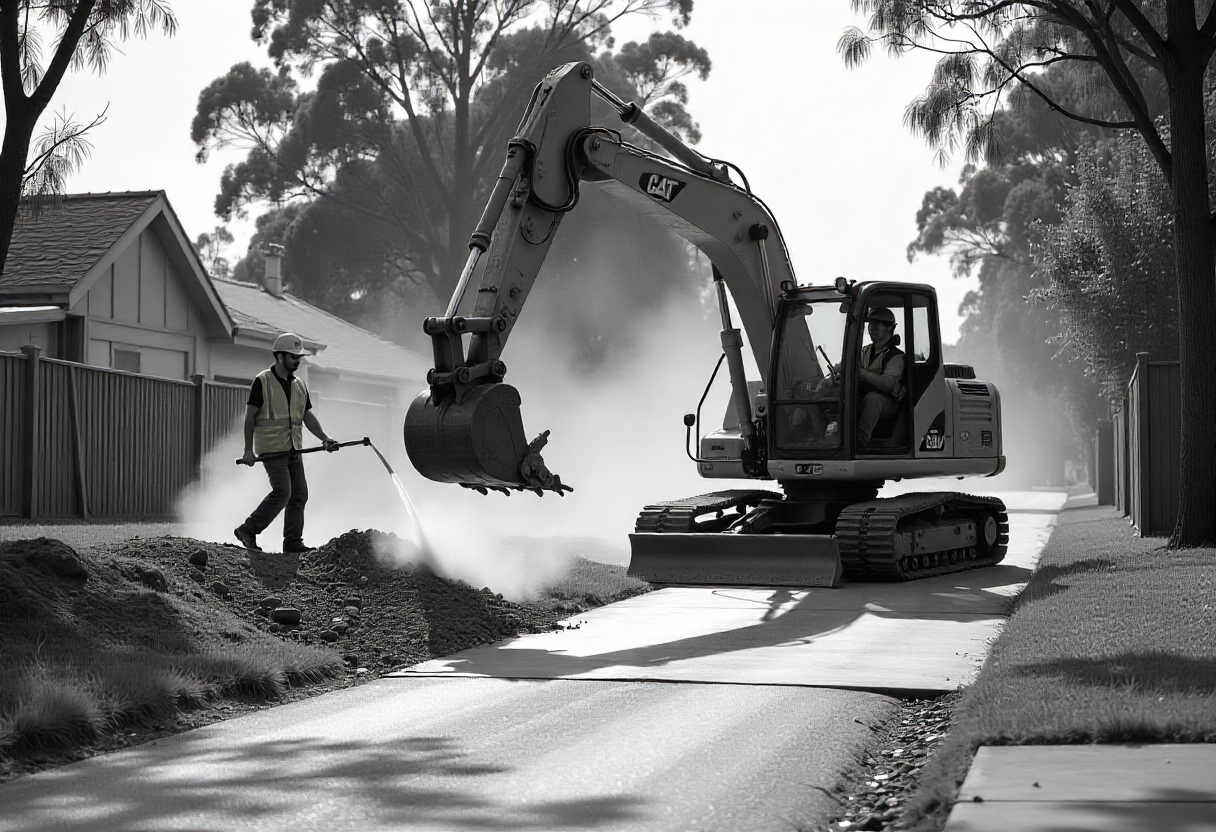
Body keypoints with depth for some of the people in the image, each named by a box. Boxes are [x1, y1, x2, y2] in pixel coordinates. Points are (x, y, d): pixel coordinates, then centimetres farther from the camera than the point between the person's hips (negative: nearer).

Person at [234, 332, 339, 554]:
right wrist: (248, 450, -12)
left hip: (293, 450, 7)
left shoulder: (299, 384, 14)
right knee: (282, 492, -16)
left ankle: (293, 542, 10)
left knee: (299, 495, 3)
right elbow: (250, 416, -7)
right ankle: (248, 530, -6)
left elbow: (308, 416, 16)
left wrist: (324, 439, 1)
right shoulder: (263, 381, -6)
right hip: (271, 448, -7)